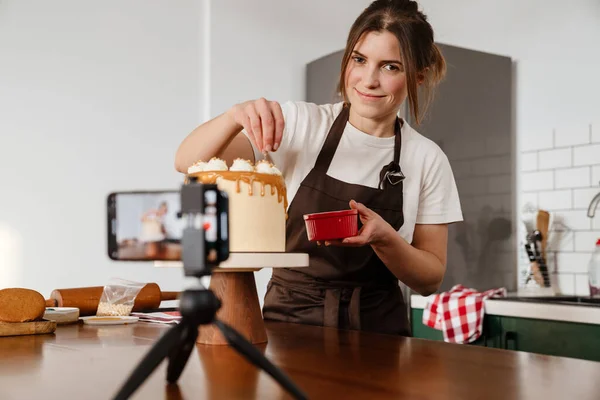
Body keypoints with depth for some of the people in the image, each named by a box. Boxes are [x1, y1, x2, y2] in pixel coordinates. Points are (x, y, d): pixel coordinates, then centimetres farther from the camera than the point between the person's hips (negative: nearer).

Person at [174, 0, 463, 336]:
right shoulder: (299, 122, -1)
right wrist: (236, 116, -22)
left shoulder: (428, 160, 0)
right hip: (288, 320, 0)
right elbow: (189, 163, -4)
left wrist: (384, 238, -14)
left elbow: (431, 280, 5)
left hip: (377, 332, 0)